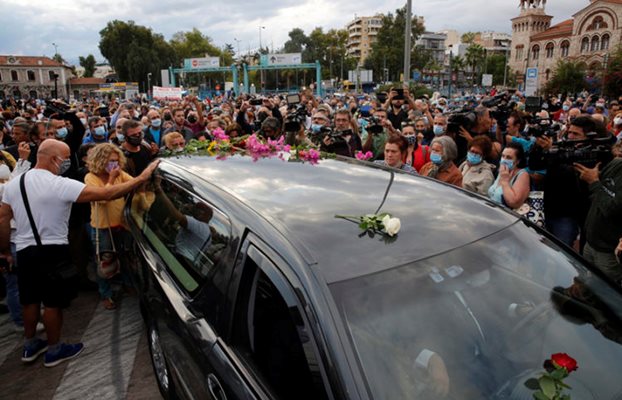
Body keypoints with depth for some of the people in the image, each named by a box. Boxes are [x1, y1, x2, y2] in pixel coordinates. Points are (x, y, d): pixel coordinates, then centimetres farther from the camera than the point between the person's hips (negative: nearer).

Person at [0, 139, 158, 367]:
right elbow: (106, 194, -27)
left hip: (24, 251, 7)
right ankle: (54, 350, 22)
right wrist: (141, 178, -24)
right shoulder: (61, 185, -20)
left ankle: (30, 346, 36)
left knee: (30, 299, 20)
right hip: (52, 252, -7)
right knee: (53, 302, 7)